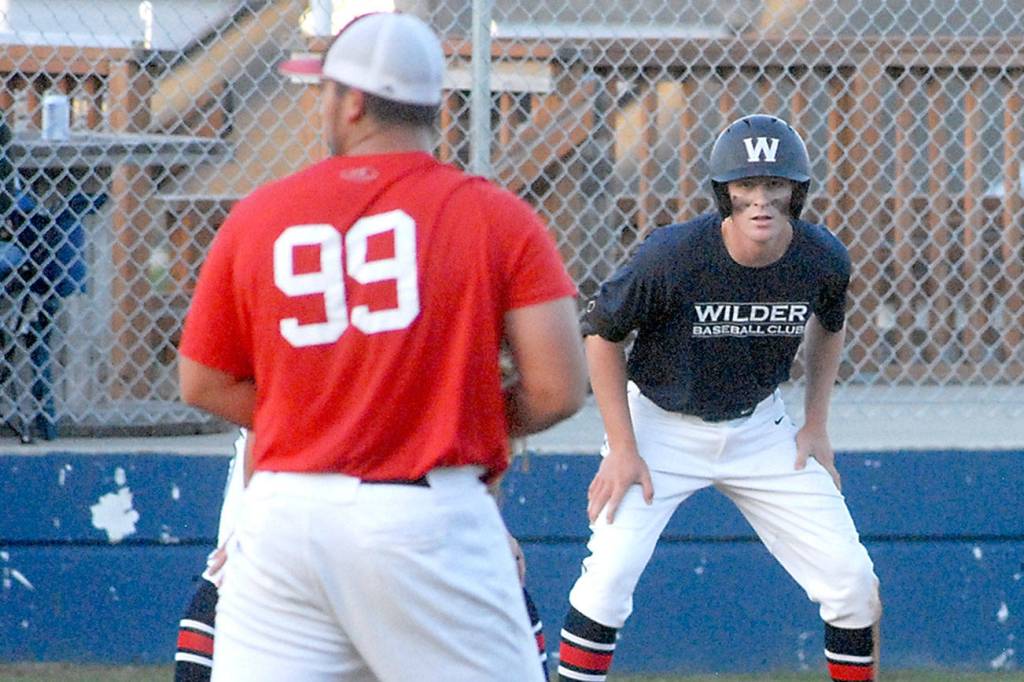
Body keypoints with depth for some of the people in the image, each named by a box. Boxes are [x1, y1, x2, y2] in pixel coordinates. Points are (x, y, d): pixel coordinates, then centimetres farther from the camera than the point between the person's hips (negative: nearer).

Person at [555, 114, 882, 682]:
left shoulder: (823, 260, -15)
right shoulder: (672, 256, -27)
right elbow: (602, 334, -12)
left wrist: (816, 425, 5)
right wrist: (622, 449, -13)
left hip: (760, 430, 4)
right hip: (661, 426, -3)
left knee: (854, 585, -2)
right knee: (607, 577, -19)